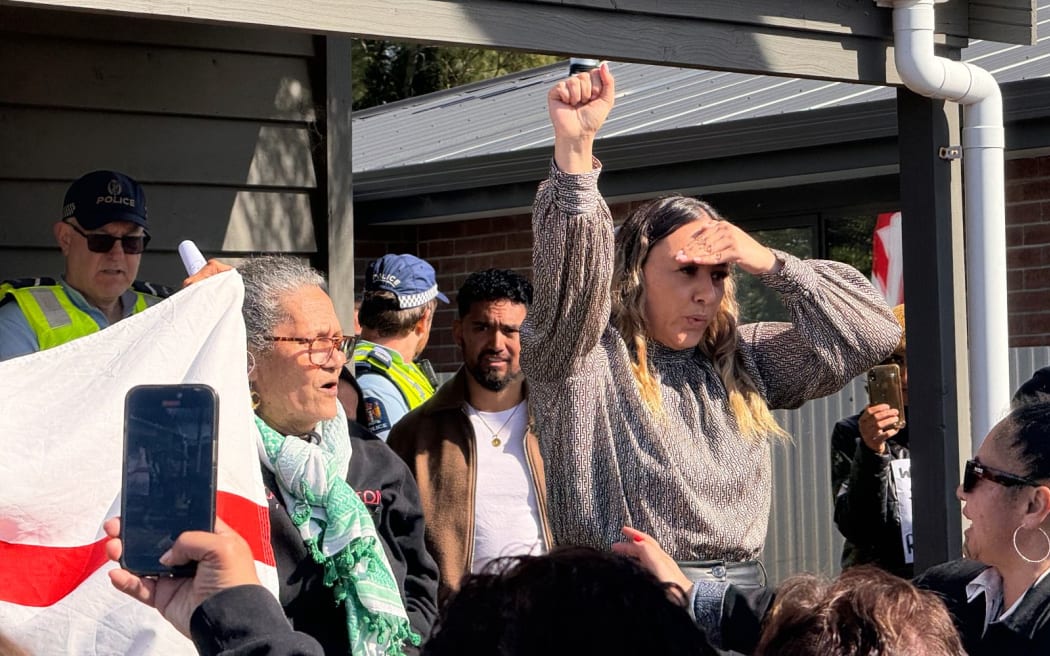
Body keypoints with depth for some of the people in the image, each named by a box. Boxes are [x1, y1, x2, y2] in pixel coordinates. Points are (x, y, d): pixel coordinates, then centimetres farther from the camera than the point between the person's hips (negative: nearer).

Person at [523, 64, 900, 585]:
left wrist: (770, 264, 4)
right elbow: (570, 283, -17)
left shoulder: (744, 361, 16)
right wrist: (574, 145, -28)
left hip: (742, 588, 4)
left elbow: (871, 332, 14)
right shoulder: (582, 361, 2)